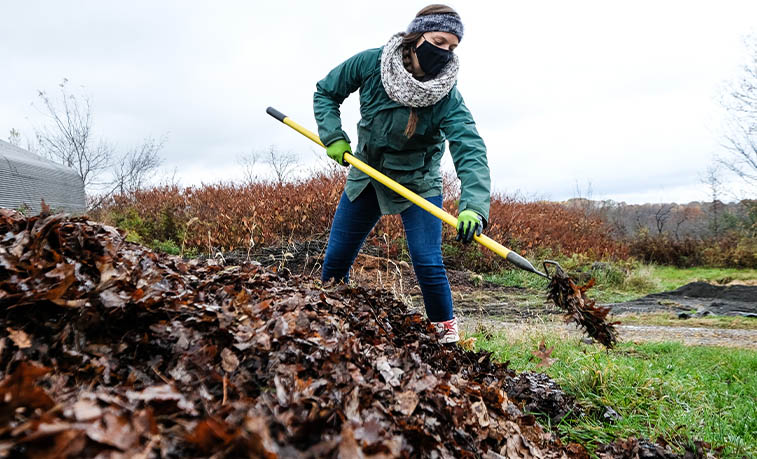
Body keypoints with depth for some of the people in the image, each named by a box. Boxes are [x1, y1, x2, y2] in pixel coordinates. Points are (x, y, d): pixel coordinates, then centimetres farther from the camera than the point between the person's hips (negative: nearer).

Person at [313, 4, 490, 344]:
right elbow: (326, 92, 0)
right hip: (365, 177, 3)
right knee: (335, 259, 7)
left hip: (418, 185, -2)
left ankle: (446, 330, 11)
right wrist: (333, 137, -15)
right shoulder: (370, 62, -15)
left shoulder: (447, 98, -22)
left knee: (427, 262, -14)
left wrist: (473, 206, -51)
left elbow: (471, 151, -35)